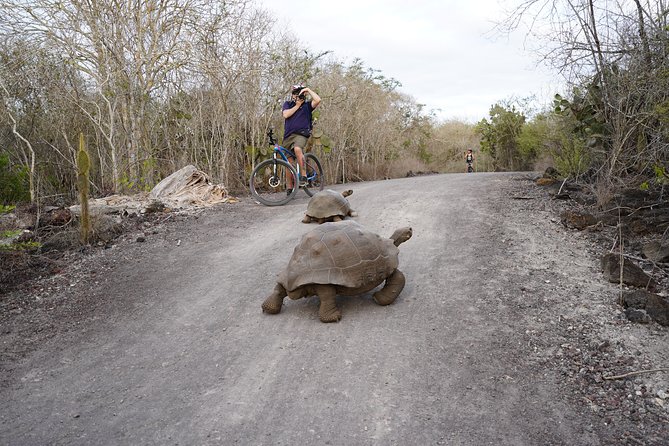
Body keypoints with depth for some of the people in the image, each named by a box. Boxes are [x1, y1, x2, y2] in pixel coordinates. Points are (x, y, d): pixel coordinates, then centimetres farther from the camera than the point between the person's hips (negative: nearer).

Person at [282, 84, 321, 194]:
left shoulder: (307, 105, 7)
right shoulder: (287, 104, 14)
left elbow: (318, 100, -12)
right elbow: (286, 114, -5)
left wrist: (308, 90, -4)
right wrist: (297, 105, -2)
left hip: (301, 134, -4)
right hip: (288, 135, 4)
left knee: (297, 148, -37)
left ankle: (303, 175, -31)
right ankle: (290, 187, 19)